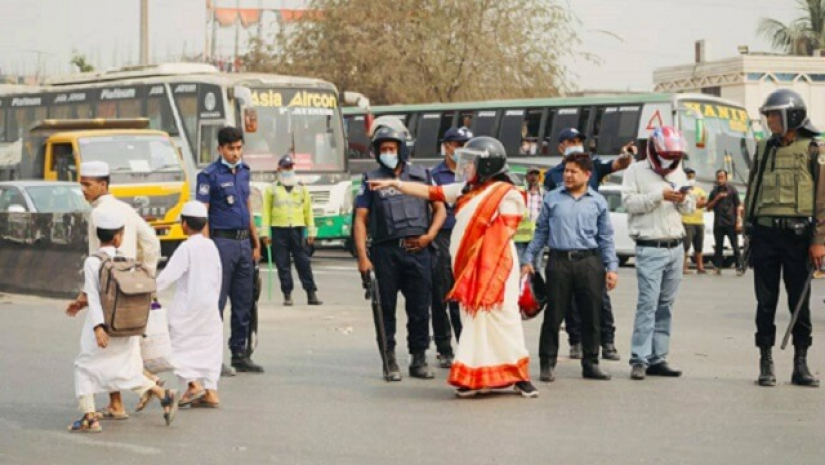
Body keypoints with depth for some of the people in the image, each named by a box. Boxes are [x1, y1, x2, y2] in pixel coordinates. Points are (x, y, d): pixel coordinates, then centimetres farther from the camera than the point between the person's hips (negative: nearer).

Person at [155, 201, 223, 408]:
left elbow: (169, 274, -21)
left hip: (188, 307, -6)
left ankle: (194, 384, -9)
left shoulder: (186, 248, -13)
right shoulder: (211, 246, 7)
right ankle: (211, 391, 5)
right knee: (208, 347, 9)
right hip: (209, 305, 7)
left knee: (180, 345, 3)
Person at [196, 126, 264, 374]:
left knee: (243, 303, 10)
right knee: (217, 301, -5)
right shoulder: (210, 175, -7)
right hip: (222, 241, -7)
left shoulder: (243, 171, 13)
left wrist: (256, 242, 18)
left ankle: (240, 355, 18)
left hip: (244, 243, 7)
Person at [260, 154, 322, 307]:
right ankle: (287, 295, 7)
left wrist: (311, 231, 7)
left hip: (298, 228, 1)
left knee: (303, 262, -1)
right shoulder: (271, 189, 8)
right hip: (279, 230, -1)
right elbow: (266, 212, 4)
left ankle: (311, 294, 1)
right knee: (282, 264, 1)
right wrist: (265, 232, -2)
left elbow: (308, 210, 12)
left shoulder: (301, 188, 13)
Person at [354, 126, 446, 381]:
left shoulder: (421, 176, 11)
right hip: (385, 252, -1)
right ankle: (390, 361, 9)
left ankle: (419, 359, 13)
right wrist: (362, 256, -8)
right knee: (386, 308, 2)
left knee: (420, 308, 3)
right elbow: (360, 219, 2)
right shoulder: (371, 180, 7)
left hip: (417, 250, 1)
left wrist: (429, 235, -1)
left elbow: (439, 209, 16)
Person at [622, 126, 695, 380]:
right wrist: (660, 195, -17)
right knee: (648, 304, -12)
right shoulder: (636, 171, 0)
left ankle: (657, 359, 8)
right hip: (650, 248, -6)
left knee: (665, 306, 6)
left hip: (676, 247, 6)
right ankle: (639, 360, -12)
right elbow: (629, 202, -13)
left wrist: (684, 200, -3)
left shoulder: (678, 173, 17)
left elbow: (690, 208, 19)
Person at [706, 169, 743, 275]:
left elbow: (738, 206, 2)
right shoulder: (714, 192, 15)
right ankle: (718, 267, 8)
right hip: (718, 224, 4)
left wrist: (738, 221, -7)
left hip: (730, 223, -3)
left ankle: (739, 267, -6)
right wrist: (717, 198, -3)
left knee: (735, 246, -5)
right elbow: (709, 207, 12)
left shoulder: (732, 190, 4)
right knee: (719, 247, 5)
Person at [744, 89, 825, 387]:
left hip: (797, 235, -3)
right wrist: (748, 230, 11)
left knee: (800, 303, 3)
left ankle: (800, 365, 10)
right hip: (765, 234, 3)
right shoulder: (764, 149, 12)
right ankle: (766, 364, 10)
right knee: (766, 303, 4)